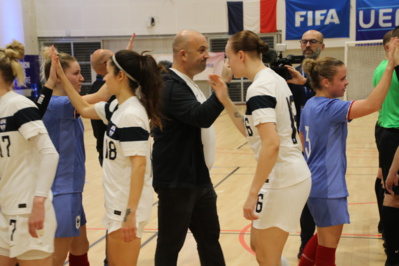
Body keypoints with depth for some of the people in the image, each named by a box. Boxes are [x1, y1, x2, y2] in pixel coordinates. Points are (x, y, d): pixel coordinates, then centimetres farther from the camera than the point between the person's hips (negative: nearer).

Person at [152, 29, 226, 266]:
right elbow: (201, 116, -33)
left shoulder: (187, 84, 13)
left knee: (210, 237, 17)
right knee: (170, 244, 3)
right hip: (177, 182, -10)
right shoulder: (171, 87, -18)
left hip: (199, 179, 10)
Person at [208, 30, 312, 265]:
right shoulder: (275, 79, 11)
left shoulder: (259, 88, -18)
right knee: (258, 245, 22)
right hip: (296, 175, 10)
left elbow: (271, 144, -28)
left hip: (281, 182, -10)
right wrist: (225, 100, 11)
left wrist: (253, 193, -24)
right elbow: (252, 131, 15)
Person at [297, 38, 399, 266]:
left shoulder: (310, 105, 7)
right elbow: (372, 104, -34)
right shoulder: (329, 107, -21)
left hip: (317, 183, 10)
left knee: (324, 238, 26)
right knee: (328, 247, 4)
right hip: (327, 187, -10)